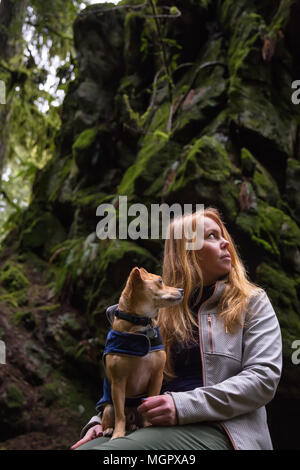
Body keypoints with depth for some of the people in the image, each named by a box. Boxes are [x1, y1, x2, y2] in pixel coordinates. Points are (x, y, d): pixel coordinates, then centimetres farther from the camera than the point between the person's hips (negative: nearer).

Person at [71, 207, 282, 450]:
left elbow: (264, 377, -6)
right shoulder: (164, 310, 19)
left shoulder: (251, 302, 8)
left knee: (106, 450, -31)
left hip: (215, 429, -4)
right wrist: (100, 420, -1)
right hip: (156, 427, 4)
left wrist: (183, 405, -17)